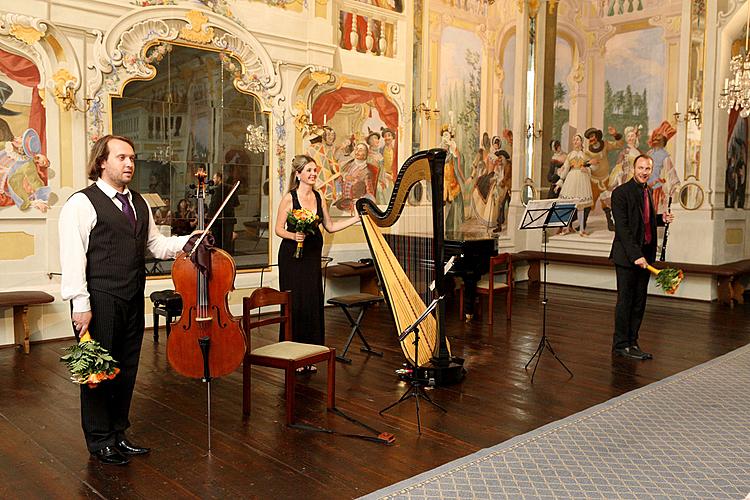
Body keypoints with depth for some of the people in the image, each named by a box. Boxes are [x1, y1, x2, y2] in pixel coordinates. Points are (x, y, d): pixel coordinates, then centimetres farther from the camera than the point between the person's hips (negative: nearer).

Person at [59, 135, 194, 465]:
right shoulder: (82, 203, -8)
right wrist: (80, 304, -17)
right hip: (100, 301, -7)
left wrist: (188, 241, 0)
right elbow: (72, 258, -13)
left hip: (132, 301, 7)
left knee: (126, 370, 15)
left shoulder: (139, 204, 16)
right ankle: (100, 442, 20)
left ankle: (118, 434, 31)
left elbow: (155, 244, 18)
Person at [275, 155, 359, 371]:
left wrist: (356, 218, 8)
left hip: (312, 256, 5)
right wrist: (293, 235, -25)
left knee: (313, 303, 4)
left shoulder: (318, 197, 8)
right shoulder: (289, 198, -7)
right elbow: (278, 229, -6)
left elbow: (330, 226, 12)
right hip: (291, 256, -5)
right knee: (295, 304, -3)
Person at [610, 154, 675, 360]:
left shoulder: (648, 191, 15)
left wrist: (662, 219, 6)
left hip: (645, 255, 7)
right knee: (625, 301, -1)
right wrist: (635, 255, -23)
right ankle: (620, 345, 8)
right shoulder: (621, 193, -10)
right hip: (627, 256, -7)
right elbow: (622, 227, -17)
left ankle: (632, 342, 20)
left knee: (639, 302, 11)